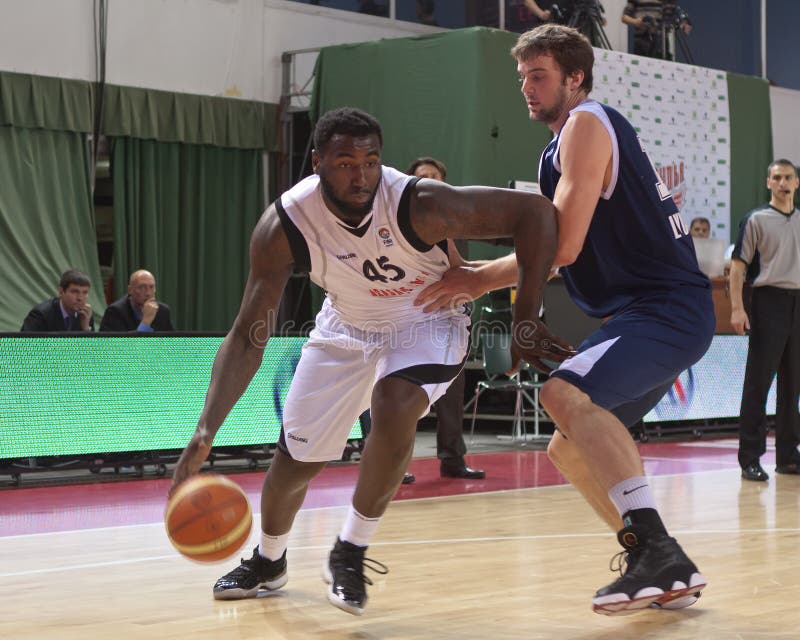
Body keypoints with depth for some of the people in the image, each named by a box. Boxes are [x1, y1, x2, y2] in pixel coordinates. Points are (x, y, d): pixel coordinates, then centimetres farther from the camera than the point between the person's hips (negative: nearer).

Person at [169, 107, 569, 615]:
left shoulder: (420, 205, -35)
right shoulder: (285, 225, -27)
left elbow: (536, 212, -31)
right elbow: (248, 337, -23)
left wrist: (526, 322, -34)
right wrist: (205, 432, -35)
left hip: (427, 324, -3)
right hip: (347, 326, 3)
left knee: (394, 406, -32)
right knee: (295, 458, 4)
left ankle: (351, 553, -10)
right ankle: (269, 560, 38)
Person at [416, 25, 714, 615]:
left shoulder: (586, 122, -10)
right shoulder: (572, 139, 21)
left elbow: (563, 245, -18)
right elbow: (565, 248, 24)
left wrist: (477, 278, -8)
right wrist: (481, 282, 15)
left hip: (668, 309, -11)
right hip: (643, 312, 11)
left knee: (566, 394, -32)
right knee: (572, 447, 13)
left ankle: (657, 552, -36)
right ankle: (669, 575, 17)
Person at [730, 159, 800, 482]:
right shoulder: (757, 220, 0)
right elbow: (737, 265, -5)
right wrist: (737, 308, -16)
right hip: (769, 301, -5)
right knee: (758, 383, -6)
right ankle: (750, 459, -5)